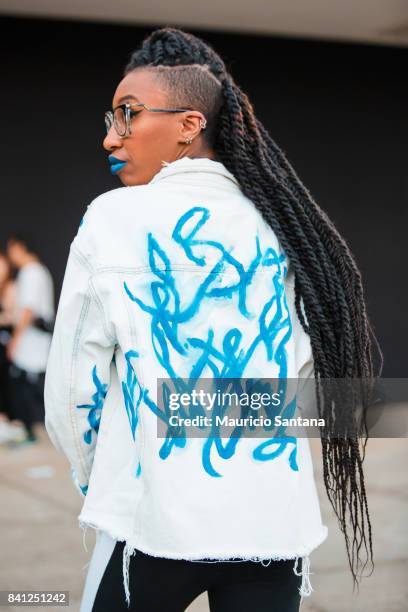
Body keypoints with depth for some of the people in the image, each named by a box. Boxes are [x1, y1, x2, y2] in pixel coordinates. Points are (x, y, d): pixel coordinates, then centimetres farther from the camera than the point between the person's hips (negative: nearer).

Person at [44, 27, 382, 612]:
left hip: (159, 519, -3)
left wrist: (96, 479, 13)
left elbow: (74, 381, -2)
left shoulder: (114, 217, -5)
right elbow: (305, 370, 11)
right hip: (277, 519, 4)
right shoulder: (275, 224, 6)